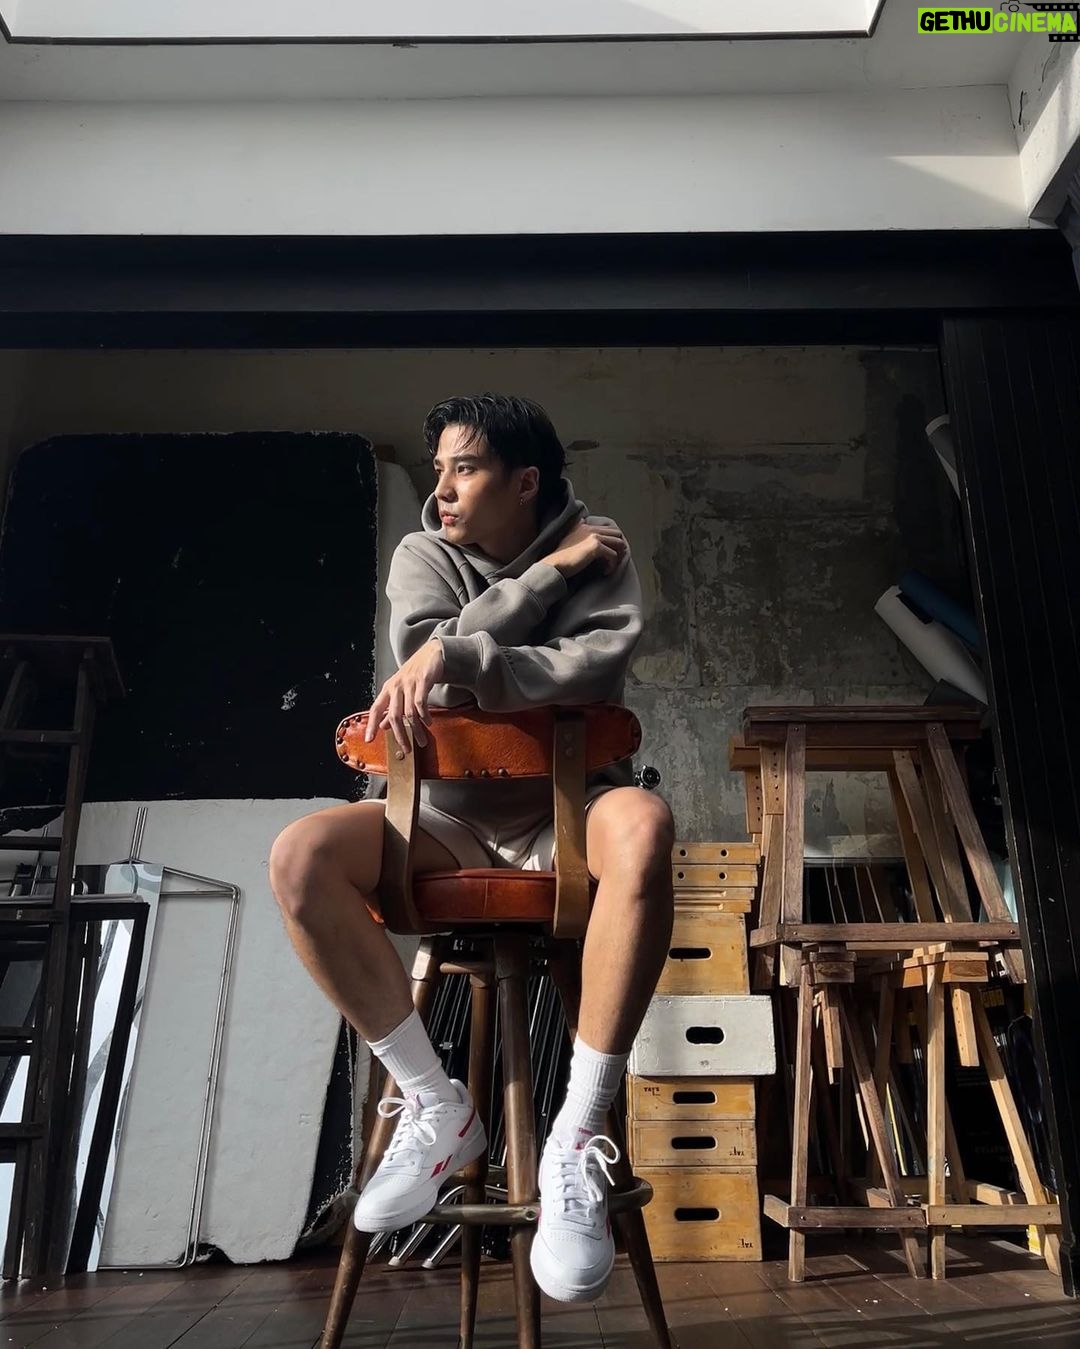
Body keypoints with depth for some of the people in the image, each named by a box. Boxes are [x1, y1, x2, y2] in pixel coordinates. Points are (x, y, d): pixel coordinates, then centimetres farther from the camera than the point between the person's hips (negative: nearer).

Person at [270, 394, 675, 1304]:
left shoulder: (597, 552, 2)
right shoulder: (424, 554, 7)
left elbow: (596, 668, -17)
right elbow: (426, 652, -13)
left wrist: (455, 660, -26)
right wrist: (549, 572, -13)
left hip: (565, 809, -2)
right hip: (451, 812, 3)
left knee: (642, 827, -38)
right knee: (302, 856, -26)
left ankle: (579, 1135, -29)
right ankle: (437, 1105, -13)